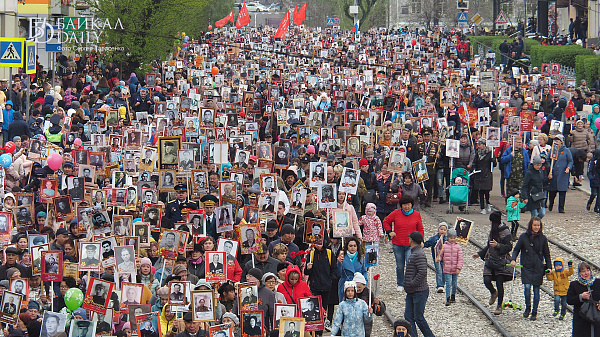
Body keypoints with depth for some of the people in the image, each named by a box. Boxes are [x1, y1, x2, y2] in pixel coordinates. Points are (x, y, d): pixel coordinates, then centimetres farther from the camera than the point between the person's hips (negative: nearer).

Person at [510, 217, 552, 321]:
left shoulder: (542, 238, 4)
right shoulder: (524, 237, 1)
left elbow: (546, 254, 11)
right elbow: (516, 249, 7)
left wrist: (549, 267, 5)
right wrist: (513, 259, -10)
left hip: (538, 268, 1)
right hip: (526, 267, -1)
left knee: (536, 290, 4)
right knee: (527, 287, -15)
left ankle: (534, 312, 16)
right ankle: (527, 307, 9)